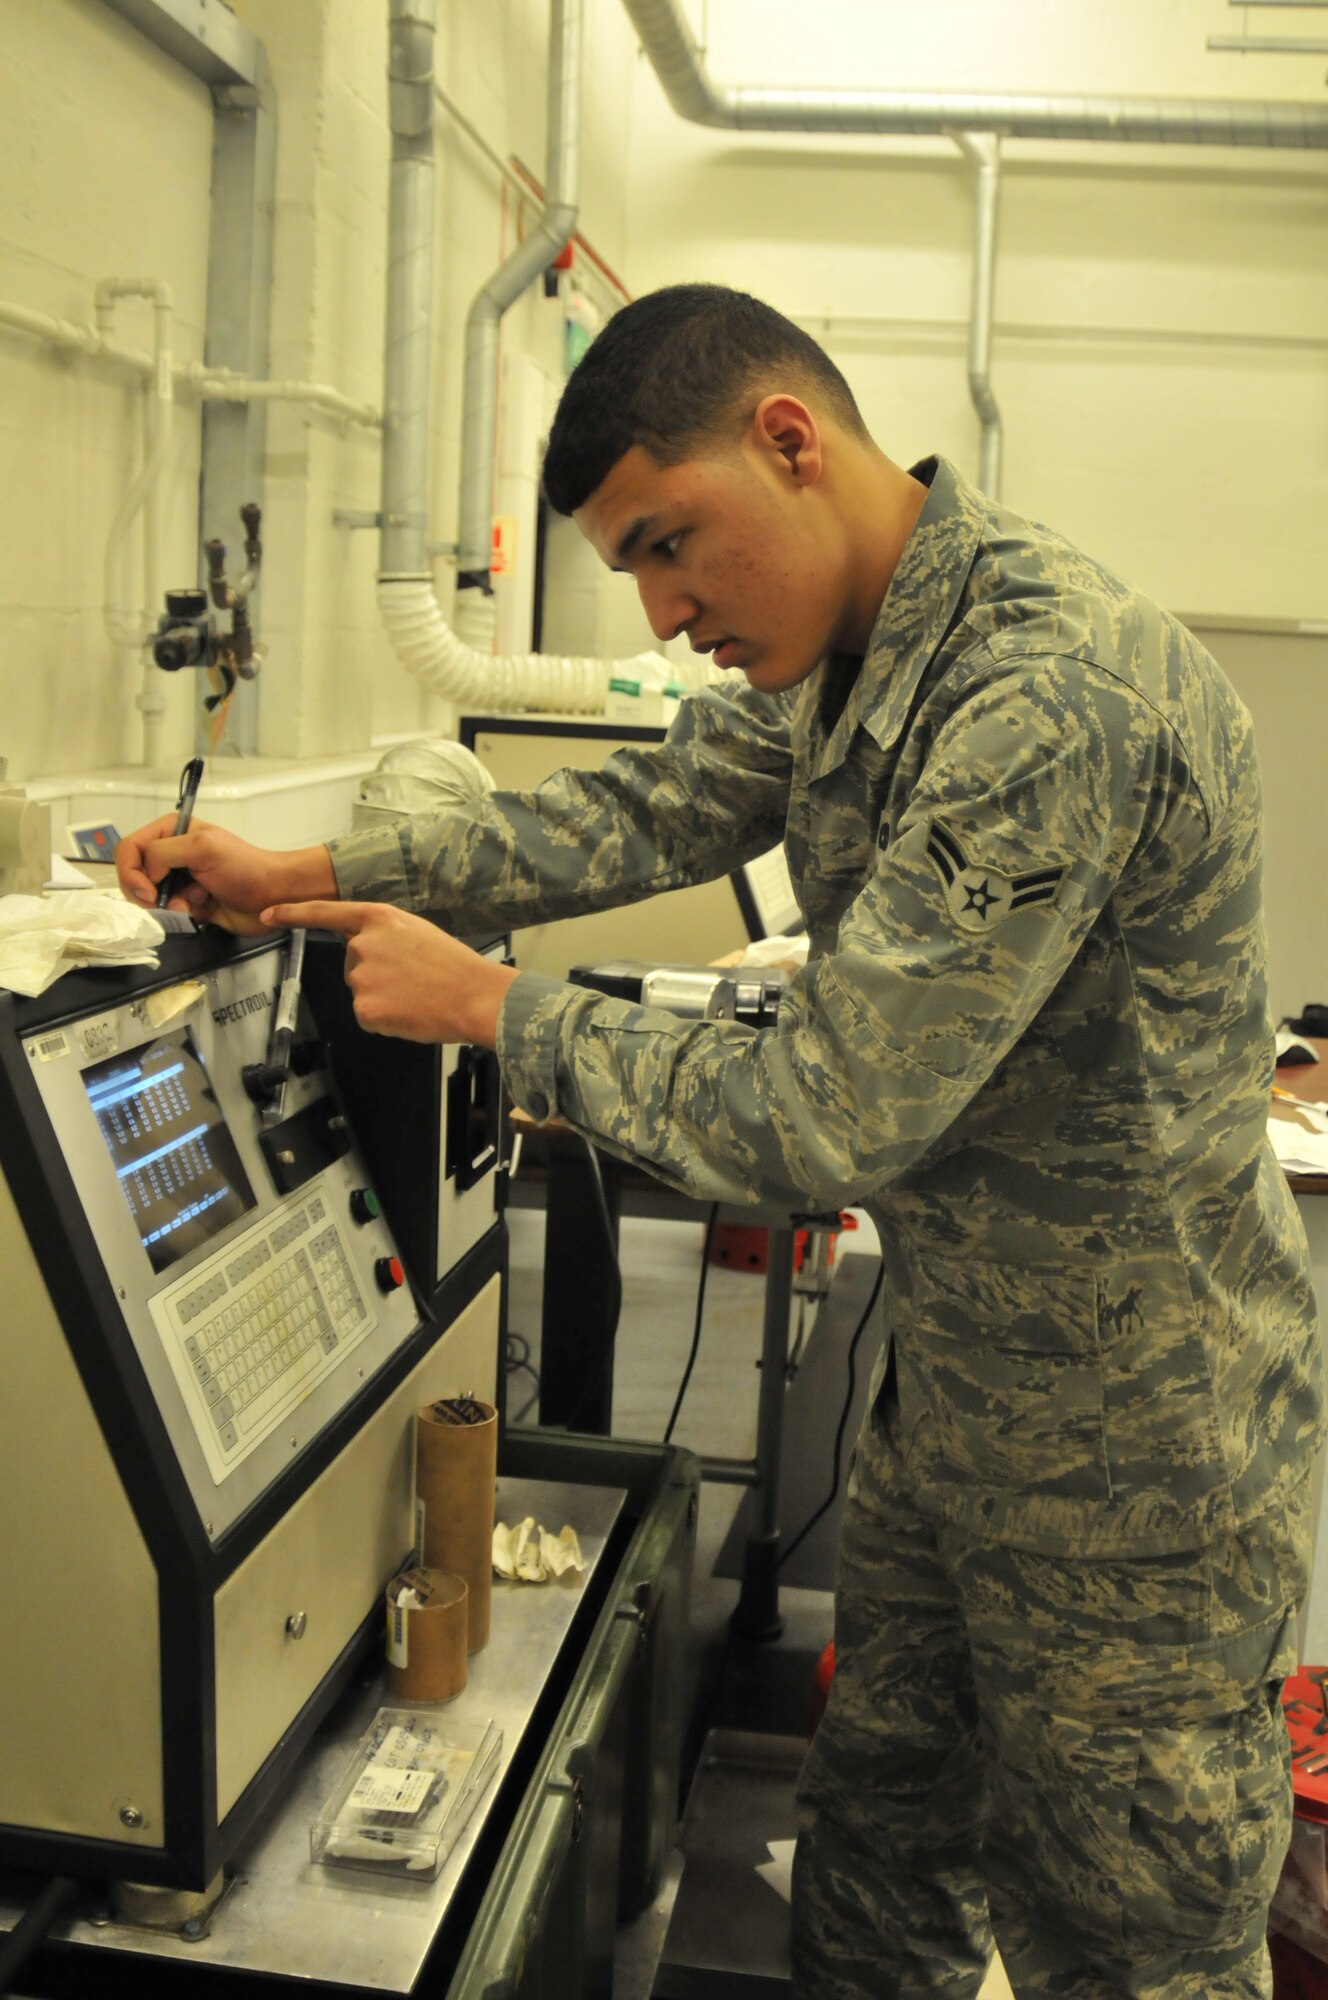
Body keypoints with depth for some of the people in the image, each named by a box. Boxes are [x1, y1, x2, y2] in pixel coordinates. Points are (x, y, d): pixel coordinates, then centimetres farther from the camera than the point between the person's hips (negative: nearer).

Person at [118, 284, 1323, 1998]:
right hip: (949, 1390, 8)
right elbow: (645, 814, 8)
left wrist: (490, 1009, -17)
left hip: (1130, 1455, -8)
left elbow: (822, 1126, -29)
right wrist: (307, 878, 0)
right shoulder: (843, 651, 0)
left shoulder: (1056, 705, -31)